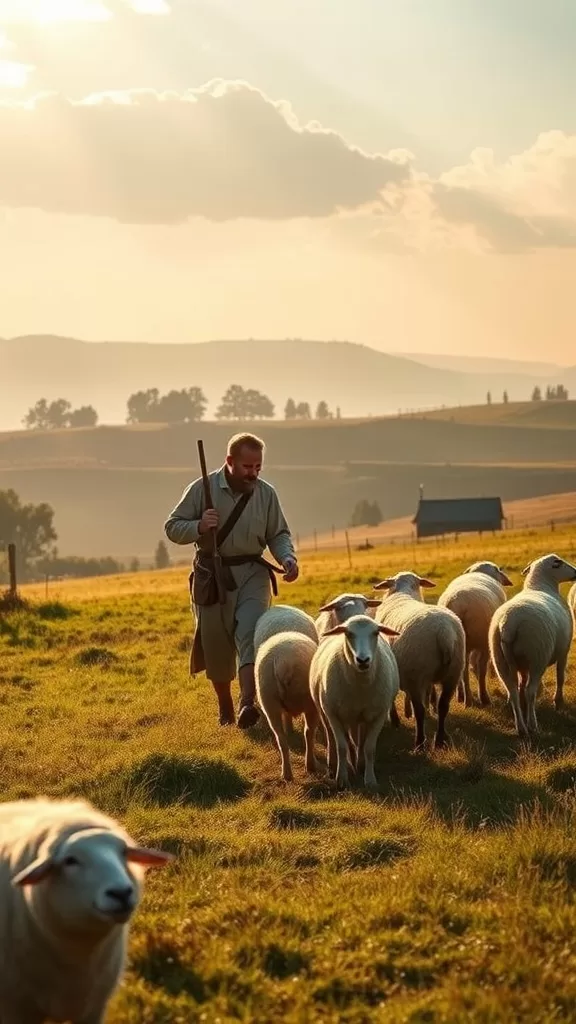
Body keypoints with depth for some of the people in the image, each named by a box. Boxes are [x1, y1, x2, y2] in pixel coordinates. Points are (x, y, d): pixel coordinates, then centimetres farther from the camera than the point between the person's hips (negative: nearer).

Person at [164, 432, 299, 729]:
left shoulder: (266, 494, 0)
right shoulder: (202, 489, -6)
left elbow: (278, 534, 10)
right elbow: (172, 527, -2)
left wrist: (288, 558, -11)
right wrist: (199, 527, -22)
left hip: (252, 574, 0)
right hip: (212, 576, 0)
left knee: (250, 632, -22)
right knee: (216, 646, 7)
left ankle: (247, 704, -33)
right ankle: (225, 708, 28)